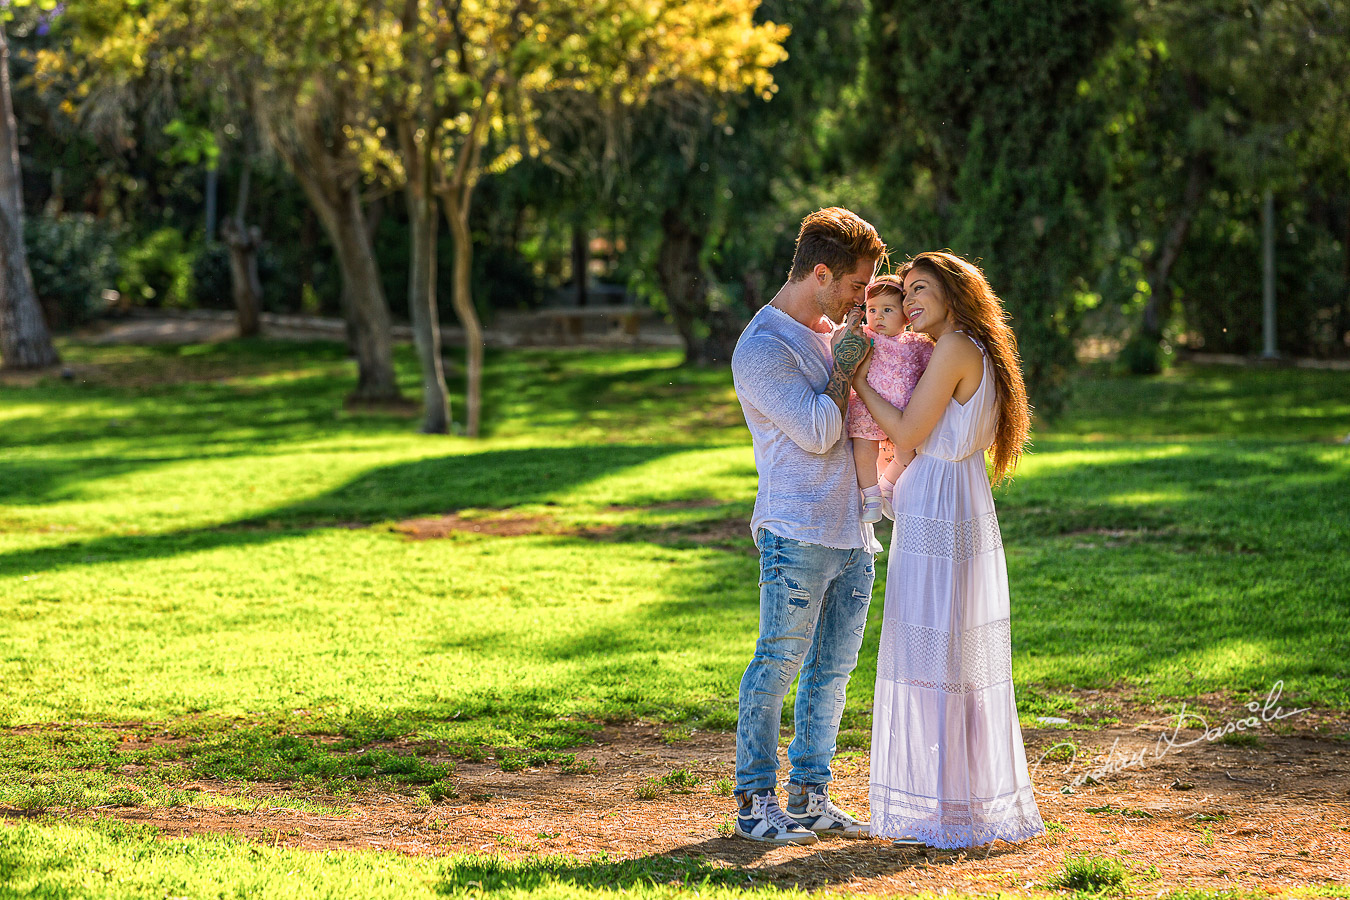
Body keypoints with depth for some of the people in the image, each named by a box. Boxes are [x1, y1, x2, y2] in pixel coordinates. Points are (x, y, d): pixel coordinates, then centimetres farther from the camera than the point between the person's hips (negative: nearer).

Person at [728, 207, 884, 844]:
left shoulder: (832, 330, 17)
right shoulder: (761, 349, -10)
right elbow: (817, 432, -15)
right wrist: (845, 364, -5)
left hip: (853, 529, 8)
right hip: (797, 533, -8)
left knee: (833, 670, 9)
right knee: (778, 663, -6)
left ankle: (810, 797, 15)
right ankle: (755, 801, 1)